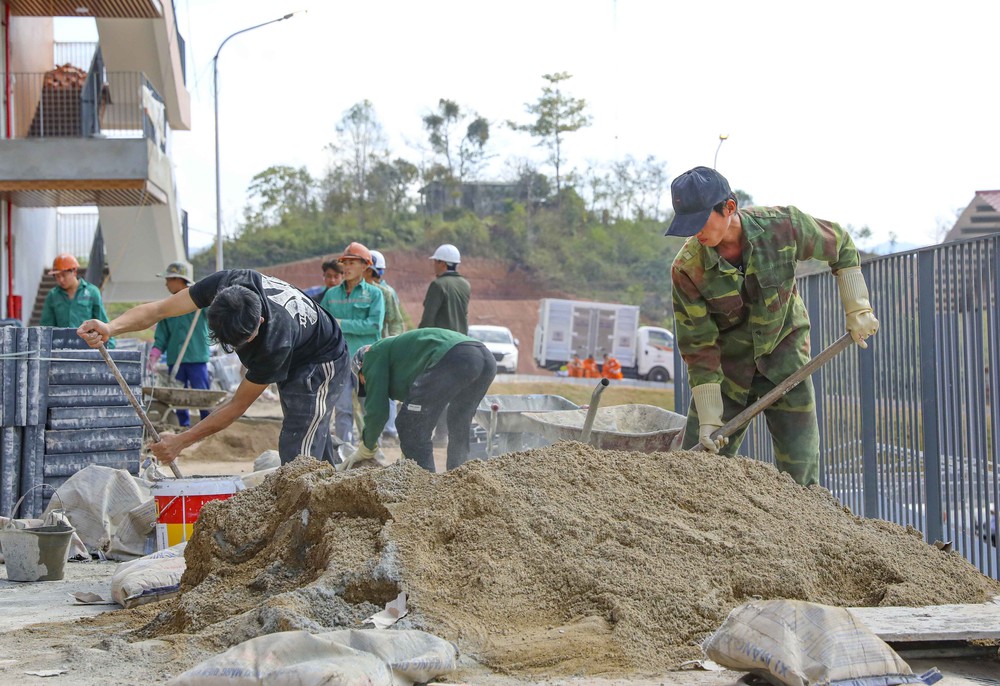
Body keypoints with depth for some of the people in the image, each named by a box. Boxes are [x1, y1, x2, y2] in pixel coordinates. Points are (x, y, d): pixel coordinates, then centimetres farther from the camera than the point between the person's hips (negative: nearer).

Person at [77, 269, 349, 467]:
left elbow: (238, 405, -31)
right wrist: (111, 327, -45)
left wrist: (181, 441, -29)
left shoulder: (275, 342, -43)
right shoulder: (226, 283, -30)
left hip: (320, 367, -8)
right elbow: (158, 310, -27)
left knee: (297, 456, -16)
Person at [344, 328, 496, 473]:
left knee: (410, 427, 2)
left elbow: (377, 410, 12)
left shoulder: (373, 354, 19)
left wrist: (365, 451, 26)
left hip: (451, 359, -9)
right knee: (458, 432, 25)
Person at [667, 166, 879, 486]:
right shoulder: (687, 269, -22)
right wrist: (708, 417, -18)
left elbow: (841, 246, 0)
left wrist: (858, 309, -1)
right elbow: (699, 346, -16)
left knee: (800, 472, -3)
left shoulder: (782, 225, -21)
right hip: (727, 365, 0)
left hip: (784, 355, 0)